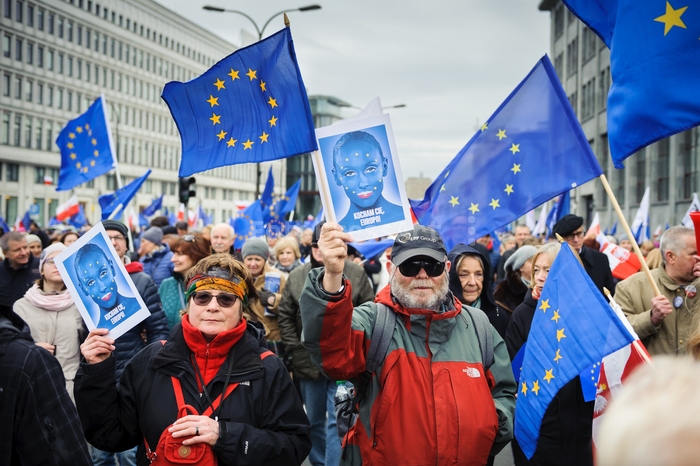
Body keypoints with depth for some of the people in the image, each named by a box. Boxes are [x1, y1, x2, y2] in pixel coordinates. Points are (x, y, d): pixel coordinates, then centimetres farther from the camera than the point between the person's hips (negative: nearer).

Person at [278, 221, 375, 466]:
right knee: (314, 421, 17)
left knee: (337, 422, -6)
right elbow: (285, 316, 9)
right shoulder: (296, 276, 4)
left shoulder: (356, 273, -4)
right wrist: (294, 348, 1)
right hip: (308, 362, 4)